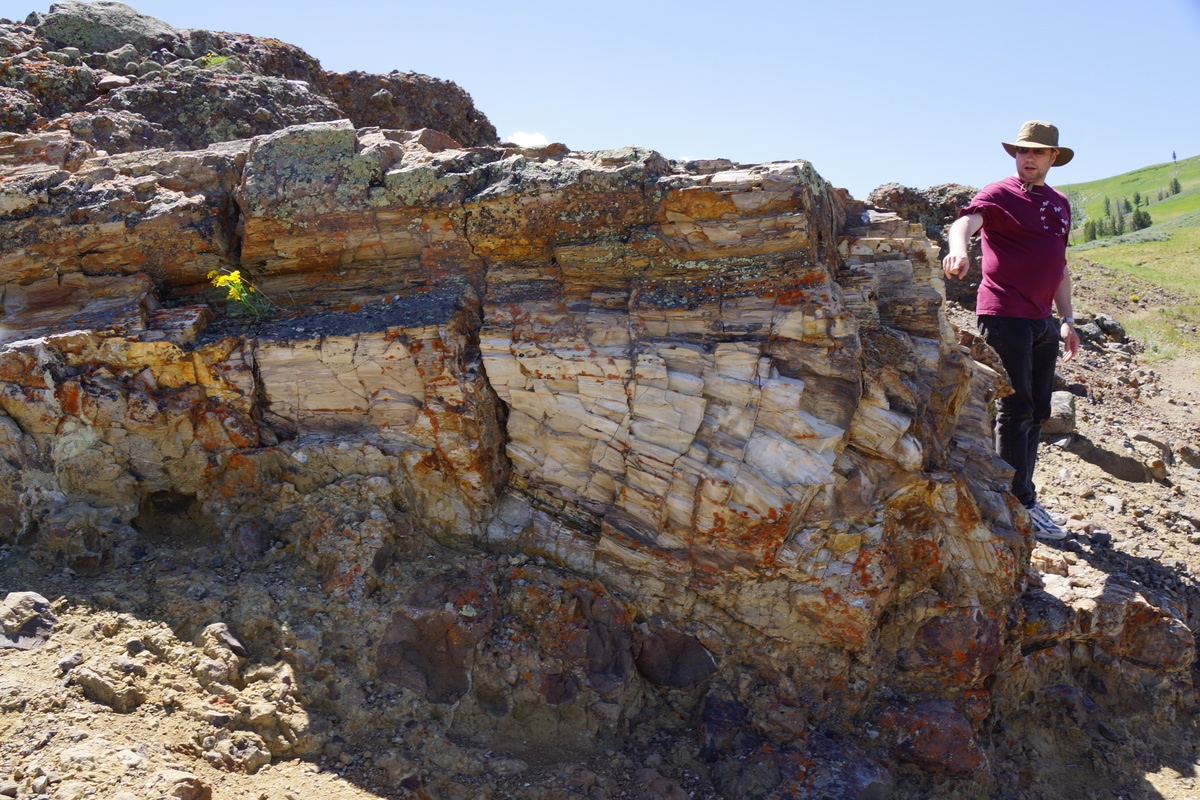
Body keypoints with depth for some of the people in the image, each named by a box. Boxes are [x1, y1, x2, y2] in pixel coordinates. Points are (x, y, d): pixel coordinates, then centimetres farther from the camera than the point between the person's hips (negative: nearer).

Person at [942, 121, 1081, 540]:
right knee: (1016, 408, -6)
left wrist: (1067, 320, 19)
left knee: (1037, 411, 10)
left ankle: (1020, 499, 20)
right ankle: (1021, 504, 1)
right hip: (1005, 314, -7)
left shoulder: (1060, 205, 18)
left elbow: (1059, 266, 23)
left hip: (1042, 321, 8)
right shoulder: (999, 194, -3)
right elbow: (964, 223, -24)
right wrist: (958, 251, -47)